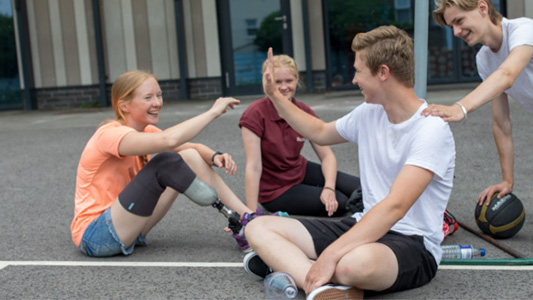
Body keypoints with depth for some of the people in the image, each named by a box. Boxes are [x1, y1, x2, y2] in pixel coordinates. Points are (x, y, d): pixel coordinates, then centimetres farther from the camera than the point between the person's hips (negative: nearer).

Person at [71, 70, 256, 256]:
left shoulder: (145, 131, 7)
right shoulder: (110, 134, -20)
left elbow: (192, 147, 3)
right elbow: (168, 140, -37)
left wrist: (214, 156, -21)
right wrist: (213, 112, -26)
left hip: (124, 226, 8)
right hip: (96, 237, -8)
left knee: (189, 157, -6)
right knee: (166, 162, -24)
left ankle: (247, 218, -8)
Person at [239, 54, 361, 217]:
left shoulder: (305, 112, -6)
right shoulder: (256, 114, -22)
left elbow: (327, 156, -5)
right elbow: (253, 168, -25)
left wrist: (329, 188, -23)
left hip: (301, 171, 5)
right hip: (275, 191, -5)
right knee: (342, 203, -18)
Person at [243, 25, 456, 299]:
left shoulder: (431, 128, -18)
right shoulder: (369, 113, 8)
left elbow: (395, 206, -29)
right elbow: (320, 133, 29)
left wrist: (331, 254, -35)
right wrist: (275, 96, 23)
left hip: (412, 243, -8)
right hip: (365, 226, 8)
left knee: (355, 263, -45)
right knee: (258, 228, -7)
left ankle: (286, 263, -18)